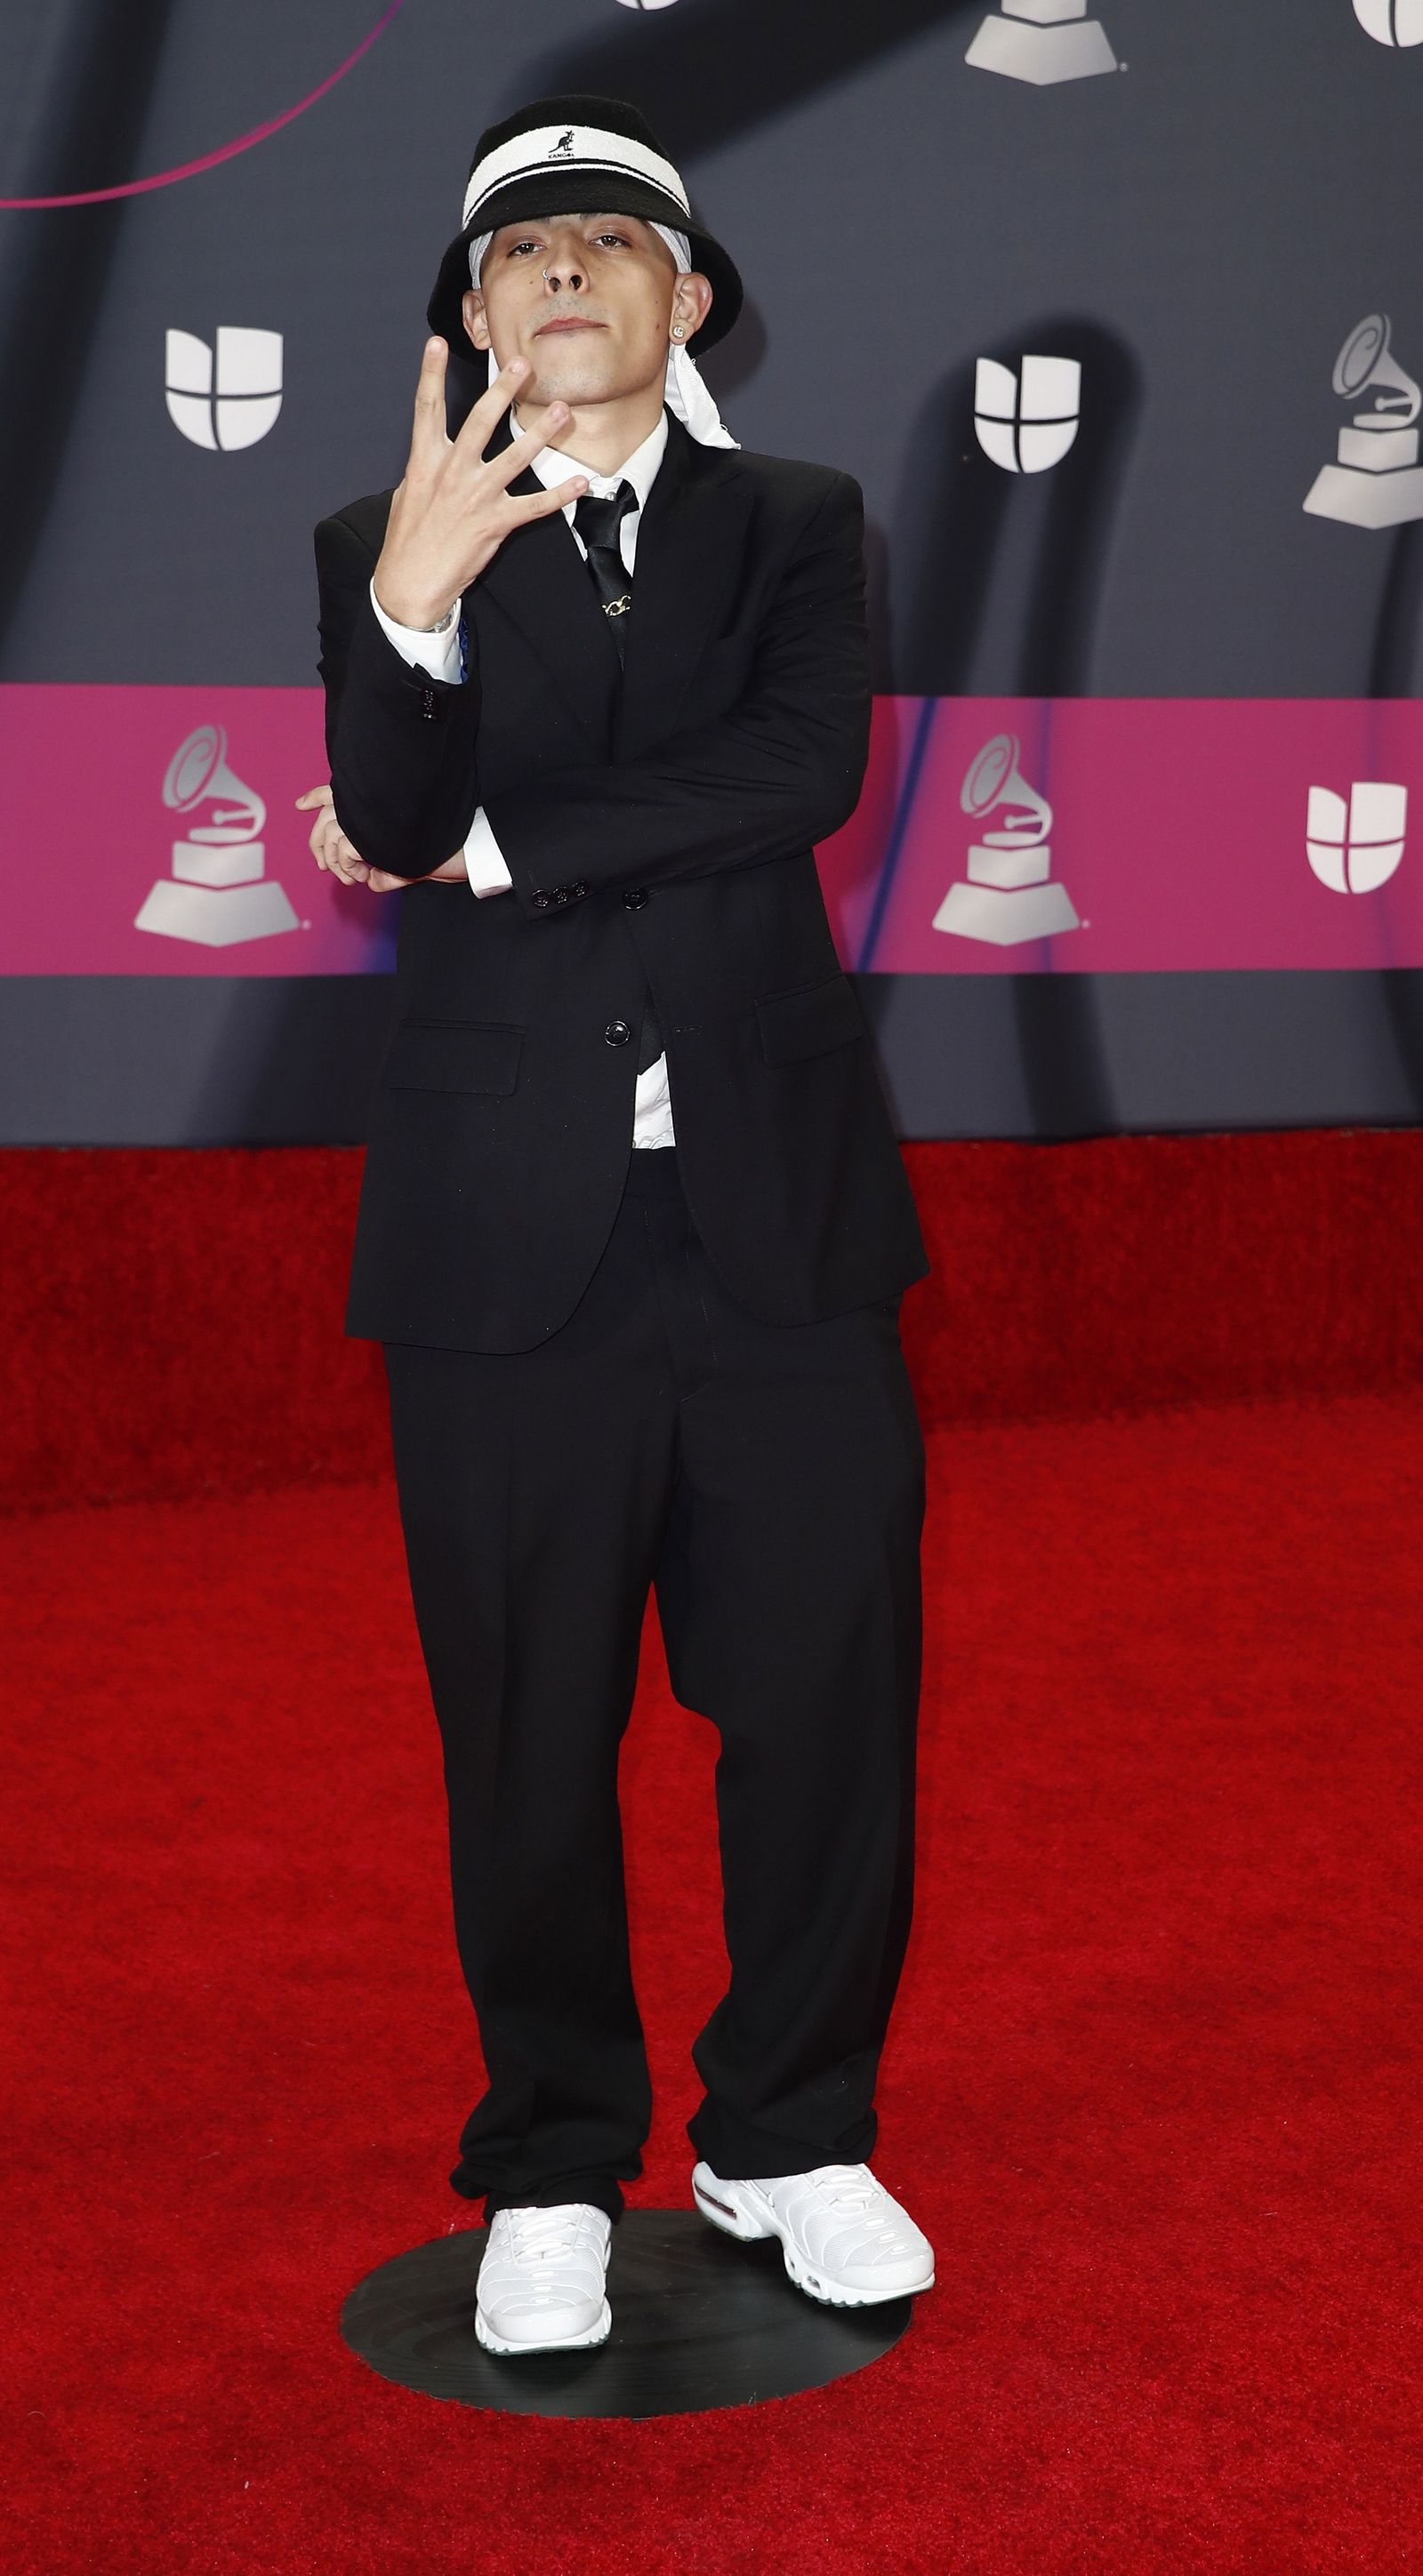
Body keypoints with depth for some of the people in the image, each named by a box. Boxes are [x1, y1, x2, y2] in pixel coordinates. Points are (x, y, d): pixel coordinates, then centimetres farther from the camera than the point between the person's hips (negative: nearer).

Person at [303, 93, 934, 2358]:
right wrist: (412, 606, -29)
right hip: (514, 1223, -1)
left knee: (828, 1697, 5)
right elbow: (388, 822, -10)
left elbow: (807, 769, -10)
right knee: (528, 1730, 7)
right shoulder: (382, 547, 7)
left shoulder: (798, 525, 9)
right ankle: (554, 2168, 25)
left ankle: (792, 2137, 26)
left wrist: (493, 850, -8)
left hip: (783, 1204, 1)